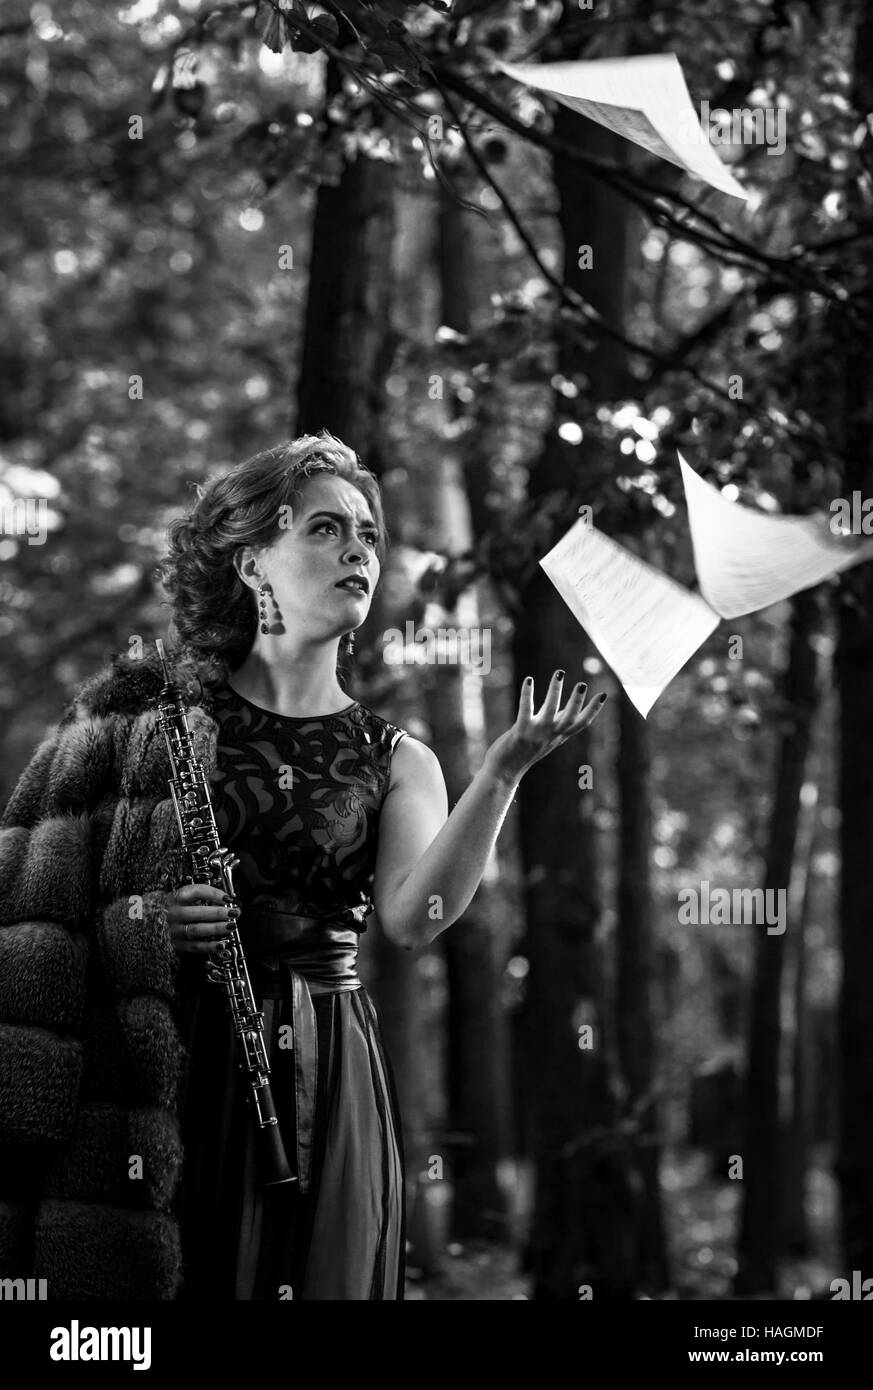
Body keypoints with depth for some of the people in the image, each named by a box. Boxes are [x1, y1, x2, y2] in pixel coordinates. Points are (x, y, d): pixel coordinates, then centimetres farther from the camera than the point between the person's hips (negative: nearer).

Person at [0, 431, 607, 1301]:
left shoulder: (395, 763, 8)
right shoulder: (147, 710, 5)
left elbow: (413, 919, -12)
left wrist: (502, 771, -21)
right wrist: (140, 921, -13)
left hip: (320, 1077, 1)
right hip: (154, 1067, -1)